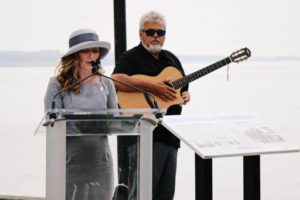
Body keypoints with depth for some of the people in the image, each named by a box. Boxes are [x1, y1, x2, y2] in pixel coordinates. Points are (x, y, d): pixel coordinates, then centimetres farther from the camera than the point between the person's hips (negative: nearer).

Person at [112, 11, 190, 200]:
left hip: (170, 134, 8)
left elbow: (183, 88, 28)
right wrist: (151, 87, -26)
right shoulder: (131, 57, -4)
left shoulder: (171, 59, 19)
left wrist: (186, 95, 4)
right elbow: (116, 81, -23)